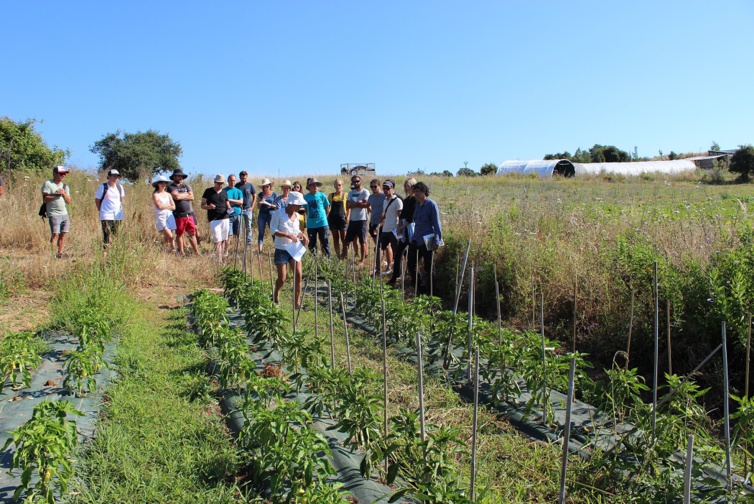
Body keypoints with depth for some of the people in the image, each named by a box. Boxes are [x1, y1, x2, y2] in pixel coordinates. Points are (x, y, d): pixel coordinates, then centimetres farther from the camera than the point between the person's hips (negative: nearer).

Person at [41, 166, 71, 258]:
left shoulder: (65, 186, 19)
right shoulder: (48, 184, 1)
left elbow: (69, 202, 13)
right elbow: (44, 199, -8)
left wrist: (64, 194, -2)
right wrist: (56, 195, -13)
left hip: (65, 214, 6)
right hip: (54, 214, -6)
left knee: (63, 234, 2)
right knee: (55, 234, -14)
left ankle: (60, 253, 6)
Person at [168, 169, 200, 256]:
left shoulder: (186, 186, 15)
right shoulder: (171, 187, 1)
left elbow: (192, 197, 2)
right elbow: (176, 196, -17)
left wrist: (181, 196, -7)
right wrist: (186, 194, -1)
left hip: (189, 214, 4)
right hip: (179, 215, -4)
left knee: (192, 234, 6)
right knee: (179, 235, 3)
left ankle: (197, 252, 10)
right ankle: (181, 253, 11)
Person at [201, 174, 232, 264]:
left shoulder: (224, 193, 14)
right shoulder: (208, 191, 4)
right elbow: (202, 205, 4)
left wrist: (229, 209, -4)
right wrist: (209, 206, -18)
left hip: (224, 218, 4)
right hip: (214, 219, -4)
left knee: (223, 240, 6)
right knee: (217, 241, -10)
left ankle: (220, 258, 17)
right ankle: (219, 260, -12)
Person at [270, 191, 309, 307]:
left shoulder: (296, 215, 7)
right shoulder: (278, 213, -11)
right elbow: (273, 230, -14)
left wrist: (302, 235, -2)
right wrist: (288, 235, -26)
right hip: (281, 250, -5)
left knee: (299, 275, -5)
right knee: (282, 278, -1)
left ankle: (297, 302, 5)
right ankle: (276, 295, 31)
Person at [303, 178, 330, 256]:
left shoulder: (322, 196, -4)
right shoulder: (306, 197, 2)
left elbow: (327, 209, 5)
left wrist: (322, 217, 8)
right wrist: (310, 217, 7)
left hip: (322, 223, -2)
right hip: (310, 225, 3)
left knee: (325, 243, 1)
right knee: (312, 244, 11)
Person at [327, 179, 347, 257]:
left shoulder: (345, 195, 3)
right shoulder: (331, 195, 9)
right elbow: (328, 206, 12)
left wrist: (347, 216, -6)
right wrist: (326, 216, 3)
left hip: (342, 218, -2)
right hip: (333, 218, 3)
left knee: (344, 238, -3)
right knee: (335, 238, 5)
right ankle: (338, 255, 10)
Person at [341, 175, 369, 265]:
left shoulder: (365, 192, -2)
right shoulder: (351, 193, 13)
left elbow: (365, 204, -15)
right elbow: (347, 206, 1)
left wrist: (353, 204, -8)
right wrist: (358, 203, -13)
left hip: (362, 220, -5)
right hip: (352, 220, 5)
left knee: (362, 241, 2)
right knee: (347, 240, 6)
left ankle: (362, 260, 9)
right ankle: (343, 257, 16)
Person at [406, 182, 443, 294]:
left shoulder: (431, 205, -9)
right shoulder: (417, 204, 11)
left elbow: (436, 224, -11)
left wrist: (437, 241, -16)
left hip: (426, 241, -8)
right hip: (416, 239, 8)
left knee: (428, 267, 2)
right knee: (411, 264, 7)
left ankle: (427, 290, 14)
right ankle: (419, 287, 19)